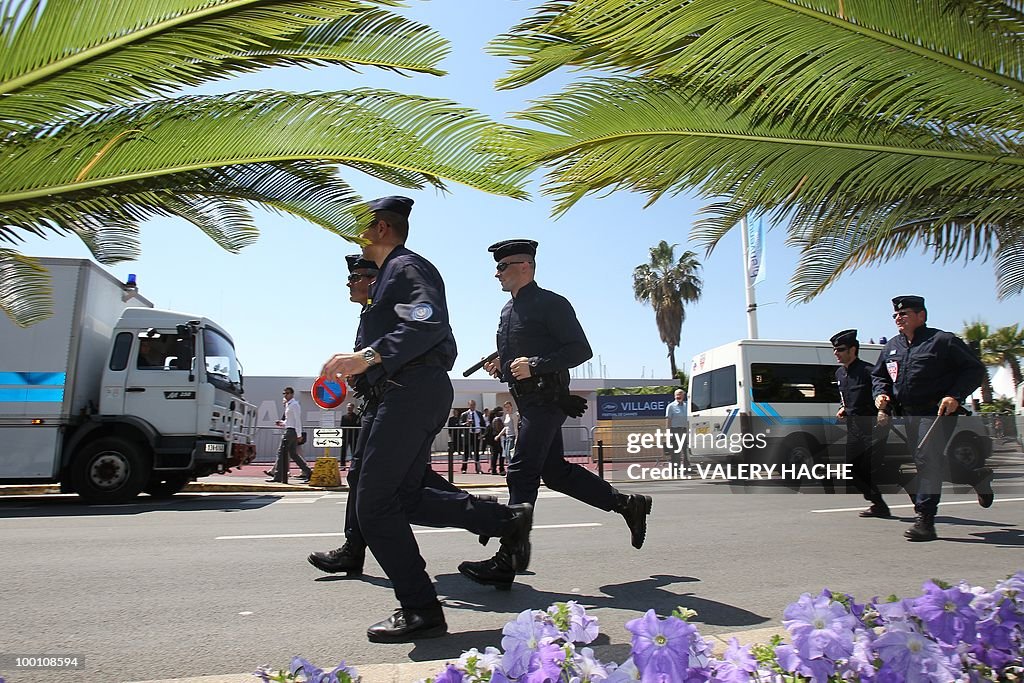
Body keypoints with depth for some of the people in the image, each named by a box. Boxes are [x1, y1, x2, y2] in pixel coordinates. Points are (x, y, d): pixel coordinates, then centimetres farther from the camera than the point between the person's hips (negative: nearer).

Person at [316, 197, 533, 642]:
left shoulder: (406, 266, -4)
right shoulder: (390, 274, 28)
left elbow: (427, 323, -23)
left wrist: (367, 357, -31)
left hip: (411, 391, -11)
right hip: (404, 394, 11)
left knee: (374, 505, -8)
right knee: (405, 497, 12)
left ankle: (420, 610, 1)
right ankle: (507, 520, 15)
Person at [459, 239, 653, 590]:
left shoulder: (551, 303, -9)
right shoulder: (508, 309, 18)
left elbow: (580, 350, -14)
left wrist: (533, 365, -22)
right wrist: (501, 364, 9)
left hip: (546, 399, -10)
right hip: (528, 401, 10)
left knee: (521, 474, -10)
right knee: (555, 471, 12)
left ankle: (508, 561, -3)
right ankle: (628, 505, 25)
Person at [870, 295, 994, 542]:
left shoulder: (943, 341, -4)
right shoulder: (891, 346, 15)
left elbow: (975, 369, -3)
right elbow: (878, 375, 23)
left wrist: (956, 396, -15)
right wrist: (880, 394, 3)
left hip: (937, 414, -7)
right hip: (906, 415, 7)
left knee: (927, 460, -14)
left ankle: (925, 520, -9)